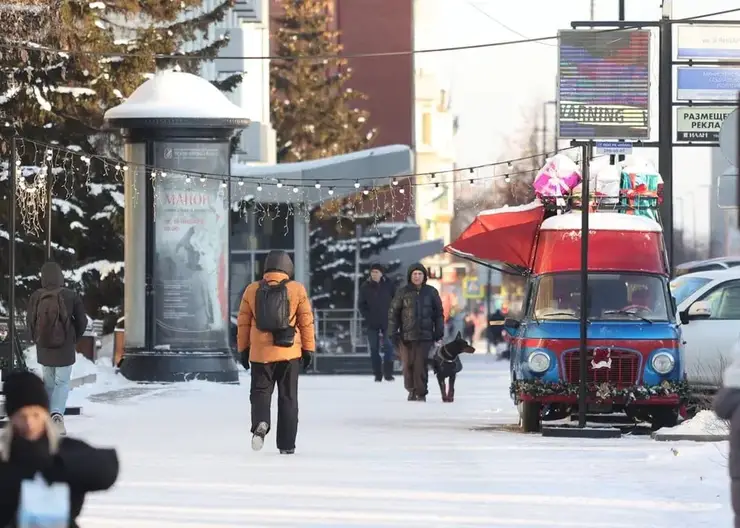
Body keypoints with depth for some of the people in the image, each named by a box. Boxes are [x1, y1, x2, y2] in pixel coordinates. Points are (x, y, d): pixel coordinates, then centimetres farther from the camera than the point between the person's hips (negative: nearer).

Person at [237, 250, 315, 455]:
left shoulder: (252, 290, 2)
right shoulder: (297, 290, -3)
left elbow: (243, 323, 6)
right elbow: (306, 322, 0)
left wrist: (243, 350, 16)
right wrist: (308, 350, 8)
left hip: (260, 353, 0)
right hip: (289, 353, 0)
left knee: (260, 392, 8)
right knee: (288, 398, 8)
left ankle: (260, 423, -22)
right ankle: (286, 444, 9)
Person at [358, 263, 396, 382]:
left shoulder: (389, 285, -2)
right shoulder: (365, 287, 1)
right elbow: (361, 304, 5)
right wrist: (367, 316, -6)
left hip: (387, 322, -1)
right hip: (372, 323, 1)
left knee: (388, 347, -7)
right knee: (374, 349, 5)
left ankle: (388, 373, 0)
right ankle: (377, 375, 11)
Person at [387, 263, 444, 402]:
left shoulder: (431, 292, 6)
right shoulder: (403, 292, 3)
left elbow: (439, 313, 11)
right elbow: (393, 313, 4)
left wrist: (439, 332, 6)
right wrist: (393, 333, -1)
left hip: (425, 335, 0)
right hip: (406, 335, 0)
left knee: (421, 364, -7)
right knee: (408, 364, 3)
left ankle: (421, 393, -1)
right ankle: (411, 390, 20)